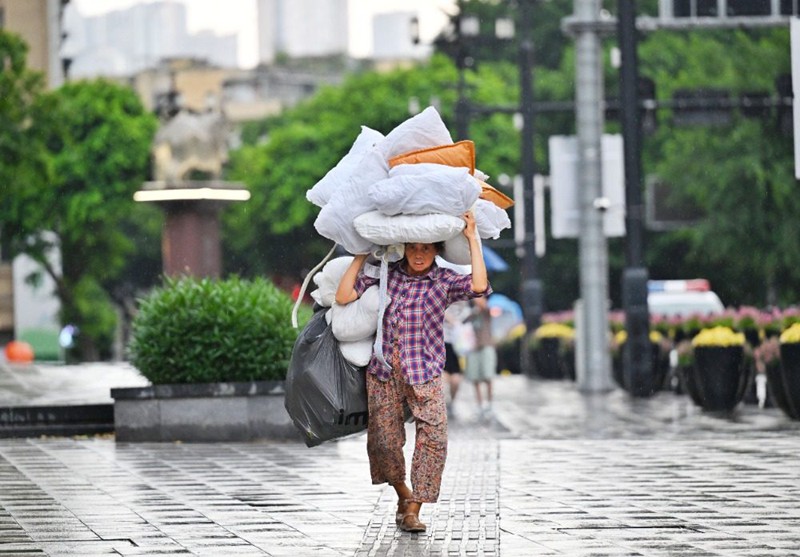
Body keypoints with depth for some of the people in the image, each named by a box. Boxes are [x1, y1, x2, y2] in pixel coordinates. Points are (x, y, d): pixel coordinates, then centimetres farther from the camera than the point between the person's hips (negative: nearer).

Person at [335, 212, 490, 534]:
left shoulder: (444, 281, 3)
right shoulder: (385, 274, 6)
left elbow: (479, 286, -15)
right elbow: (343, 296, 2)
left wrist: (472, 238, -9)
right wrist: (362, 256, 5)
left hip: (424, 373, -1)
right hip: (383, 372, 1)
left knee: (434, 434, -17)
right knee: (384, 439, 1)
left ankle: (413, 511, -12)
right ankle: (403, 494, 28)